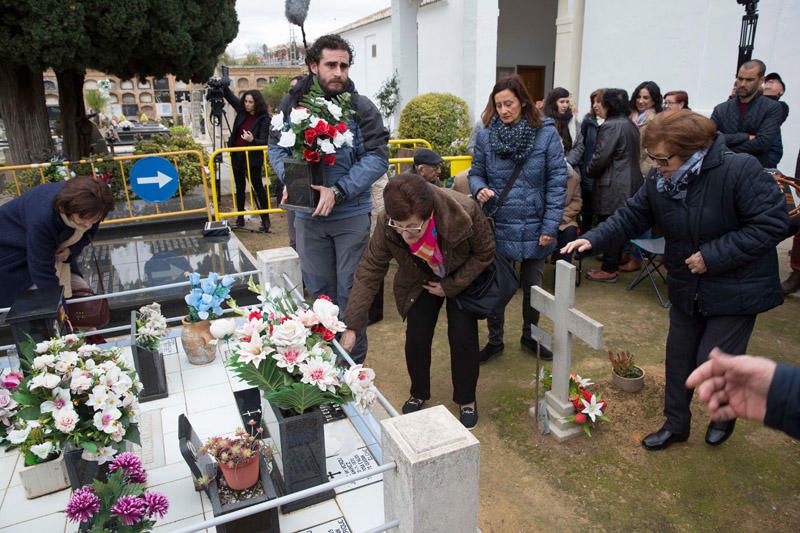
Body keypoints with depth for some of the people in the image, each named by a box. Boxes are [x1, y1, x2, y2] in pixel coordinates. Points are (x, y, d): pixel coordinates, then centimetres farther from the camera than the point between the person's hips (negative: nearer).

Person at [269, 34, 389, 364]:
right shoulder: (292, 104, 3)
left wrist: (338, 191, -20)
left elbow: (377, 157, -11)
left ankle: (354, 363, 23)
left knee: (351, 291, 6)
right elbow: (276, 147, 11)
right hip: (307, 214, 3)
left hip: (352, 214, -3)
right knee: (318, 289, 14)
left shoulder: (362, 108, -5)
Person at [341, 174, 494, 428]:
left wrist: (451, 286, -21)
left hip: (462, 279, -1)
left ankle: (466, 400, 21)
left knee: (463, 338, -5)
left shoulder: (465, 212, -39)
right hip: (420, 282, 2)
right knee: (416, 338, -3)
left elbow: (485, 253, -19)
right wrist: (351, 326, -31)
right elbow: (368, 272, -26)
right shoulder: (387, 226, -34)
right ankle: (418, 394, 26)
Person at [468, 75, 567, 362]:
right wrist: (480, 189, -17)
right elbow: (476, 173, 7)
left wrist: (550, 227, -11)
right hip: (497, 227, 1)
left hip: (533, 228, 0)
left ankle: (529, 336, 39)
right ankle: (495, 340, 32)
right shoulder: (485, 136, -2)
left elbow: (557, 182, -6)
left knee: (532, 287, 16)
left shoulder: (546, 134, -7)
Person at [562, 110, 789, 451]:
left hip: (736, 291, -5)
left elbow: (771, 224, -23)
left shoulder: (740, 170, -24)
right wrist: (593, 240, -18)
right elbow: (631, 217, -2)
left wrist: (713, 255, -26)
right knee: (678, 358, 14)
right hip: (686, 287, 6)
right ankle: (676, 423, 34)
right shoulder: (659, 179, -7)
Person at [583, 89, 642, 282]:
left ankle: (609, 270, 5)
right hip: (629, 184, 9)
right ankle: (614, 263, 25)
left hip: (613, 186, -9)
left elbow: (600, 157, -18)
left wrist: (589, 172, 1)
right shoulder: (630, 125, 14)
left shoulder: (611, 126, -15)